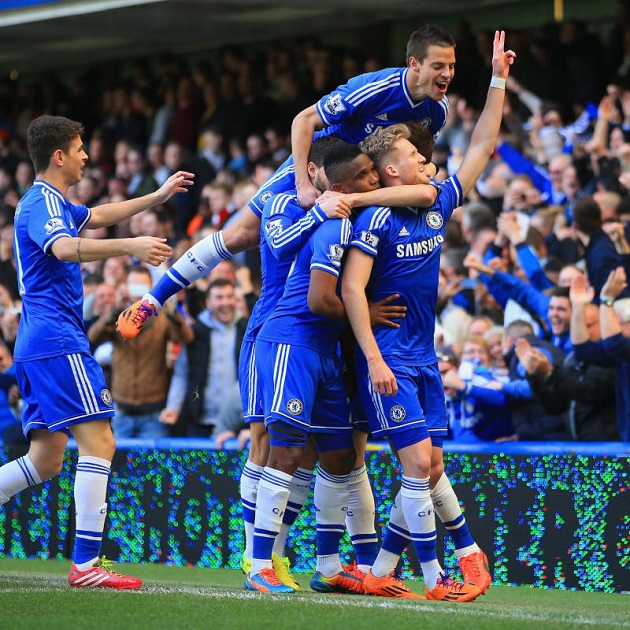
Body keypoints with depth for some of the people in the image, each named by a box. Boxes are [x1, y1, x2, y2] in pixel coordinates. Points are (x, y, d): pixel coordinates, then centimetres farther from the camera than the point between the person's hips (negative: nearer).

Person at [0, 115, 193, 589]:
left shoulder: (52, 203, 21)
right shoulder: (43, 203, -10)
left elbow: (98, 216, 41)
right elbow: (64, 248, -32)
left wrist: (158, 196, 42)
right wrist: (128, 246, -44)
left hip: (38, 344, 11)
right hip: (58, 341, -11)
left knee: (46, 461, 11)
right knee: (98, 442, -14)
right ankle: (86, 563, -20)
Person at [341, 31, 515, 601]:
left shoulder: (438, 205, 8)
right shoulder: (377, 218, -13)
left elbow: (481, 148, 16)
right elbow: (352, 288, -17)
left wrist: (498, 82, 13)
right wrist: (374, 359, -22)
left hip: (424, 360, 8)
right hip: (388, 358, -8)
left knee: (431, 466, 6)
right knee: (419, 462, -10)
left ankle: (381, 572, 13)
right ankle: (435, 579, -3)